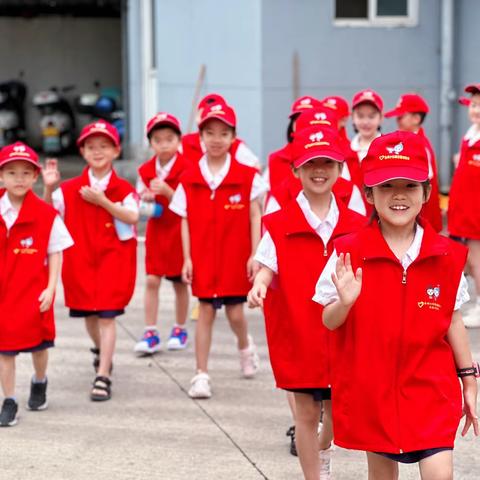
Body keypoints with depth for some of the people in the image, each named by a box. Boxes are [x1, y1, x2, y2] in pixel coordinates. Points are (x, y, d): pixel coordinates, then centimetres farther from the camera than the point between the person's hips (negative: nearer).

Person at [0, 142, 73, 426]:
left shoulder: (46, 215, -7)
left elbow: (55, 253, -3)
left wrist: (51, 288, -9)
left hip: (35, 293, -1)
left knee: (38, 343, 11)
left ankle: (40, 382, 41)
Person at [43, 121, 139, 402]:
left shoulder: (123, 189, -4)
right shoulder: (71, 189, 3)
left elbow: (133, 216, -19)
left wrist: (103, 202, -24)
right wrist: (49, 189, -19)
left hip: (113, 260, -3)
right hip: (81, 261, 3)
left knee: (107, 316, -8)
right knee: (89, 314, 15)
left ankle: (103, 376, -8)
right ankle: (101, 351, 45)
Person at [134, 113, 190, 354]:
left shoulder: (187, 168, -12)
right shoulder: (145, 170, 1)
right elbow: (140, 203, 11)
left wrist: (167, 192, -27)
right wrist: (146, 200, -12)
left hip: (179, 232, -3)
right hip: (156, 231, 3)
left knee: (180, 282, 7)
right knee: (152, 280, -2)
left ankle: (180, 330, 22)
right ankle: (150, 334, 1)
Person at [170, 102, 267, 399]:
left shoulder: (247, 176, -4)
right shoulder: (189, 179, 0)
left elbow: (255, 217, -2)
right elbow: (185, 221, 3)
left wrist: (254, 255, -6)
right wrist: (187, 258, -2)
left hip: (236, 257, -1)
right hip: (203, 258, 1)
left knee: (235, 312, 4)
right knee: (206, 311, 1)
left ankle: (245, 345, 39)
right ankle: (202, 375, 5)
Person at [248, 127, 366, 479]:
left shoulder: (355, 225, 3)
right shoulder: (279, 225, -4)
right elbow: (267, 268, -8)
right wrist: (258, 288, -28)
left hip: (342, 334, 2)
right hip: (298, 333, -2)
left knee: (339, 411, 10)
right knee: (307, 413, 4)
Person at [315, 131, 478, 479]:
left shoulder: (447, 256, -4)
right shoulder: (348, 253, -9)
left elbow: (452, 320, 6)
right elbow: (329, 321, -4)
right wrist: (345, 301, -27)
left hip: (430, 388, 0)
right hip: (371, 387, 0)